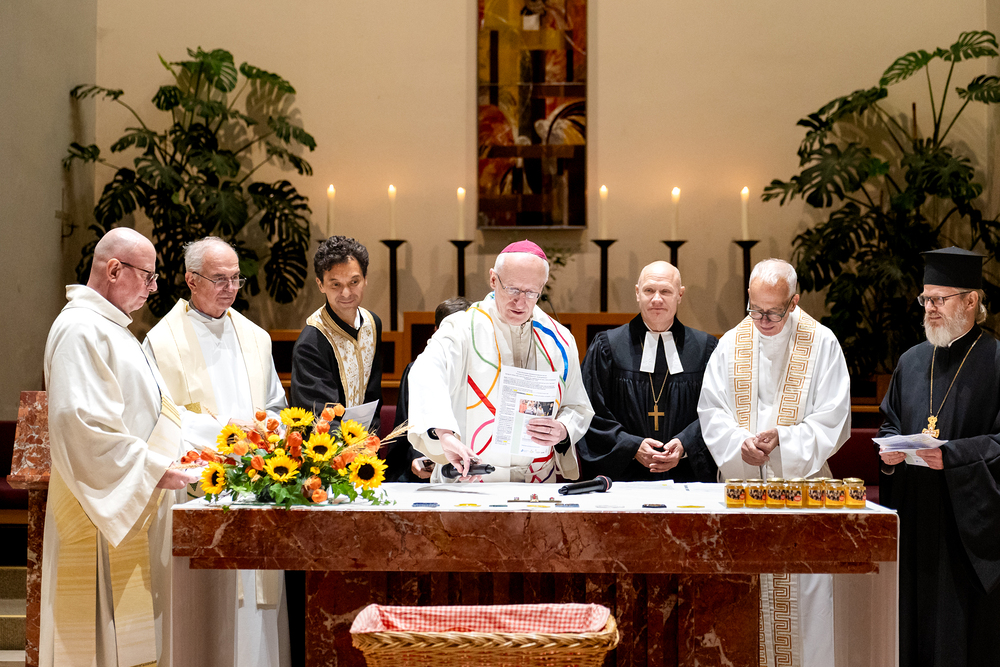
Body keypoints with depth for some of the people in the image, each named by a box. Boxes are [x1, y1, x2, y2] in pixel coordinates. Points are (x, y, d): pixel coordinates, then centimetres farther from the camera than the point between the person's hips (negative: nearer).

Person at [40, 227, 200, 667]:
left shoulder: (109, 328, 18)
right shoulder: (81, 330, -15)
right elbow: (82, 425, -23)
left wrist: (170, 463, 13)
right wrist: (155, 472, -20)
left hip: (135, 512, 10)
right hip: (103, 514, -10)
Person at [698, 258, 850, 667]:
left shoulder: (821, 344, -1)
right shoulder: (731, 344, 8)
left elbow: (833, 420, -4)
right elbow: (711, 410, 7)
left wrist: (783, 439, -17)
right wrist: (740, 441, -12)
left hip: (800, 484, -2)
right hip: (741, 483, 2)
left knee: (802, 592, -2)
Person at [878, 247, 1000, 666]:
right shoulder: (911, 362, 13)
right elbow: (890, 423, 21)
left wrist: (953, 455, -21)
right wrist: (889, 450, 1)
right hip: (914, 516, 5)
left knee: (962, 624, -2)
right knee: (914, 623, 7)